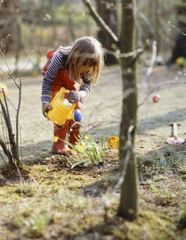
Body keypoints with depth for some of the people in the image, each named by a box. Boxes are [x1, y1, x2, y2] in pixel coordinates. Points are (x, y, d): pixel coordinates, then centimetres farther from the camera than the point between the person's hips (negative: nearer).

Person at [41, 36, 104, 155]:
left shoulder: (88, 67, -32)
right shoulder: (60, 58, -44)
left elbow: (87, 86, -30)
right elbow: (47, 80, -34)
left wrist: (79, 95, -53)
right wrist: (46, 101, -43)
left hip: (71, 79, 4)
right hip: (54, 78, -4)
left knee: (76, 107, 2)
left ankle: (75, 142, 16)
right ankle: (59, 145, -11)